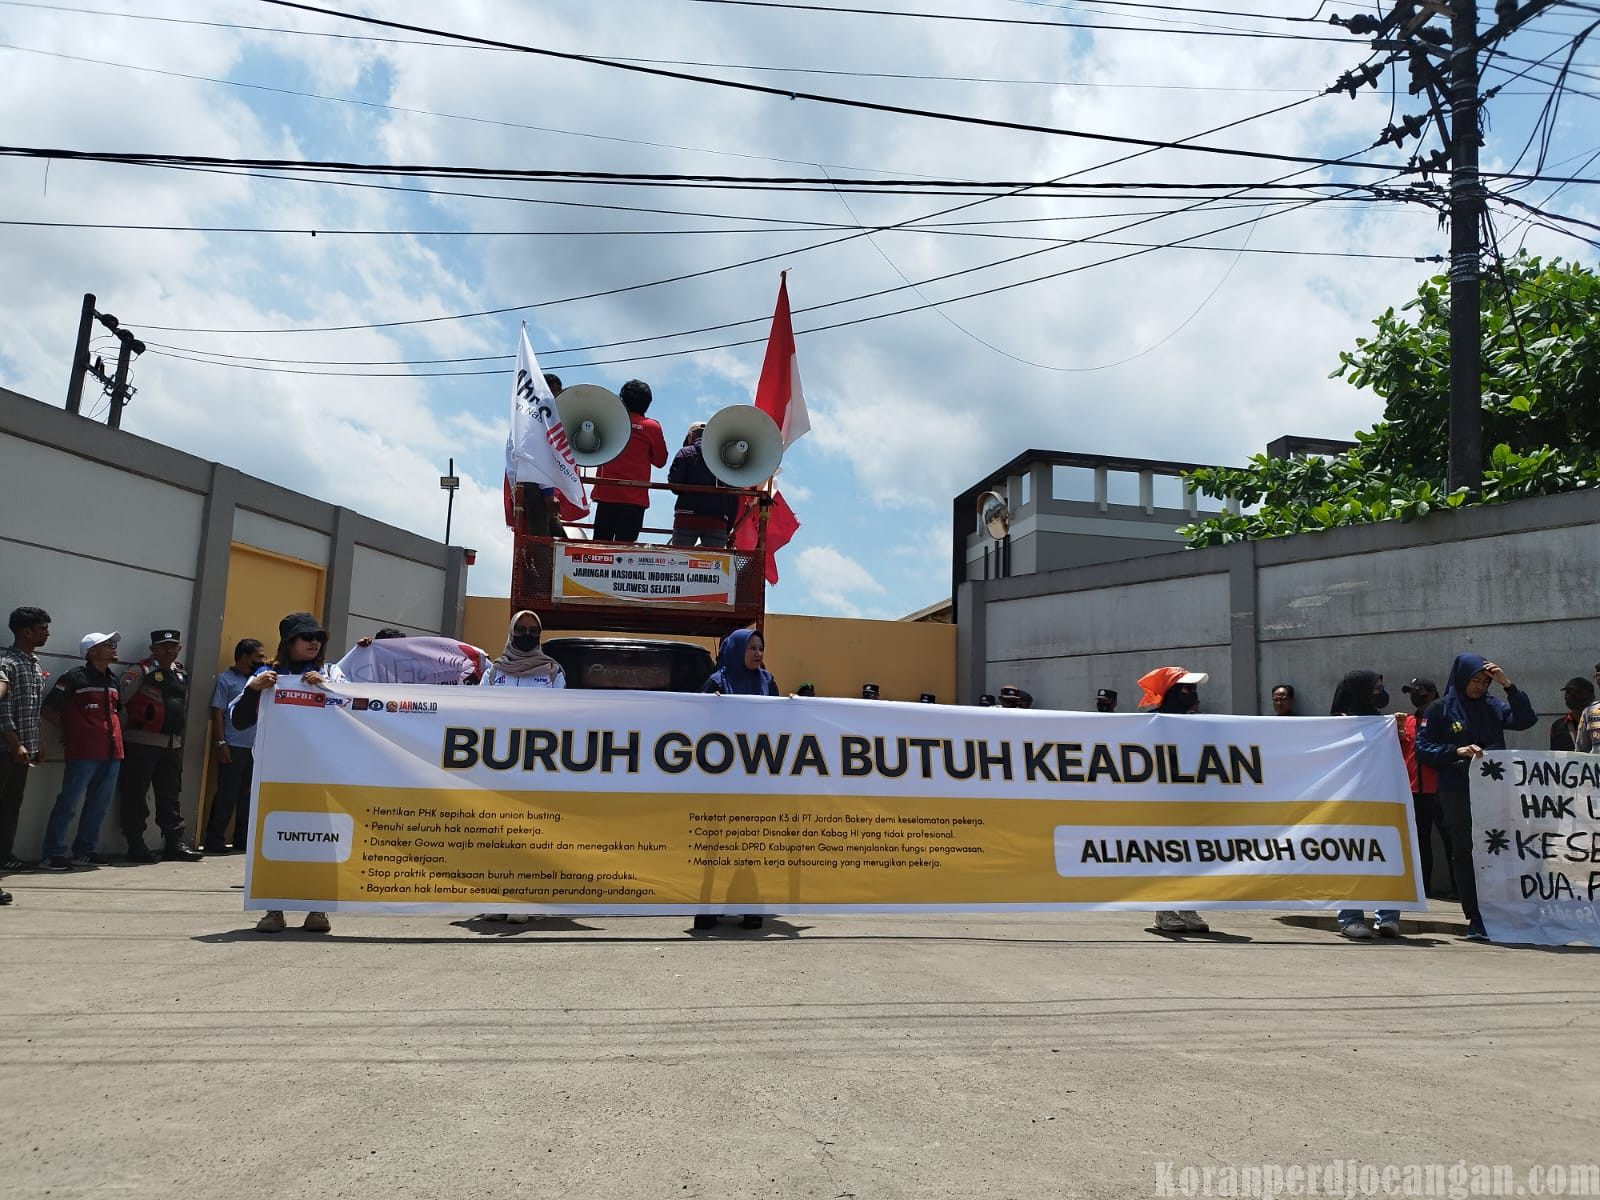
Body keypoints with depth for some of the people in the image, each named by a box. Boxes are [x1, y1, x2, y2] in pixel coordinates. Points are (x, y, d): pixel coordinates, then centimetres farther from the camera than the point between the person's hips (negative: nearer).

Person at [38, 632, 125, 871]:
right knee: (68, 803, -4)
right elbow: (47, 710, -4)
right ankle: (52, 854, 2)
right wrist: (69, 729, 0)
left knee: (100, 804, 10)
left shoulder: (113, 680, 17)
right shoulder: (75, 678, -4)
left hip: (112, 751, 7)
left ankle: (85, 851, 20)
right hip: (84, 752, -7)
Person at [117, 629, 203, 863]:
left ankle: (174, 841, 12)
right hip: (142, 742, -6)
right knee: (135, 794, 0)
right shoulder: (141, 671, -6)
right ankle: (135, 845, 7)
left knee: (171, 795, 8)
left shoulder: (182, 673, 15)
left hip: (173, 744, 6)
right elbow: (118, 699, -11)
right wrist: (127, 728, -8)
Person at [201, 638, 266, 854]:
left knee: (248, 795, 10)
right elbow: (217, 713, -8)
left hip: (254, 748, 6)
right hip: (233, 748, -6)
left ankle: (243, 840, 17)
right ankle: (214, 841, 5)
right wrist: (220, 743, -12)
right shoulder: (226, 679, -2)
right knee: (226, 795, -3)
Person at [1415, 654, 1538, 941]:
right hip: (1457, 793, -3)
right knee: (1465, 853, 1)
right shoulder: (1442, 709, 3)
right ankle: (1475, 920, 5)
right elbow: (1423, 749, 0)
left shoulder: (1492, 707, 12)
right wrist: (1456, 751, -14)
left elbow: (1527, 720, 0)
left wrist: (1508, 685, -5)